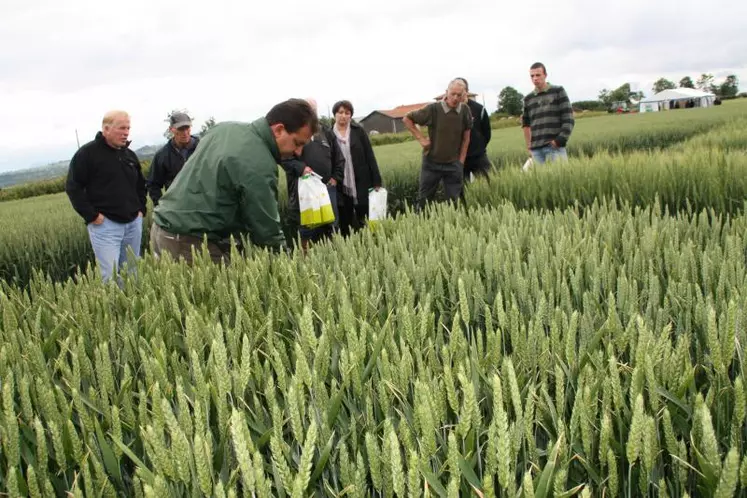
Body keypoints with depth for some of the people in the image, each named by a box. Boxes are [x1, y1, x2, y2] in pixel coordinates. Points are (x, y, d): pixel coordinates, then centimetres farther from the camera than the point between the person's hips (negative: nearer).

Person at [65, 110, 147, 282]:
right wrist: (91, 216, -12)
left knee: (131, 273, 12)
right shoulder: (87, 153, -6)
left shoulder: (130, 155, 14)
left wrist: (141, 209, 14)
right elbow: (73, 187, -8)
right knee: (110, 276, -11)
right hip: (105, 224, -6)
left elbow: (140, 184, 27)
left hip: (133, 223, 7)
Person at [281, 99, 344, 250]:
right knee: (305, 226, 0)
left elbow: (339, 157, 18)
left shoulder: (326, 131, 13)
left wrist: (336, 177, 7)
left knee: (331, 224, 11)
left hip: (327, 186, 4)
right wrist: (300, 167, -22)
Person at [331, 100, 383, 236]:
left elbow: (370, 156, 1)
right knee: (345, 225, 8)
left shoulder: (358, 131, 2)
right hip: (340, 188, 0)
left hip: (361, 185, 0)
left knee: (364, 223, 5)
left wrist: (376, 181, -3)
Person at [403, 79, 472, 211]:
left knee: (455, 201, 6)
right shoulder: (433, 109, -15)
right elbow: (406, 118, -4)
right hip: (432, 163, -2)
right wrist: (420, 138, -9)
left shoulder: (465, 110, -7)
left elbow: (466, 138, 5)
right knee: (424, 199, 7)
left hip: (454, 164, 2)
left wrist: (461, 162, 2)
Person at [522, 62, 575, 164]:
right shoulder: (528, 99, 14)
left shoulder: (558, 91, 5)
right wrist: (529, 145, 12)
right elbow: (526, 124, 21)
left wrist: (560, 139, -9)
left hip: (555, 147, -3)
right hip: (536, 149, 3)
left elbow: (568, 118, 1)